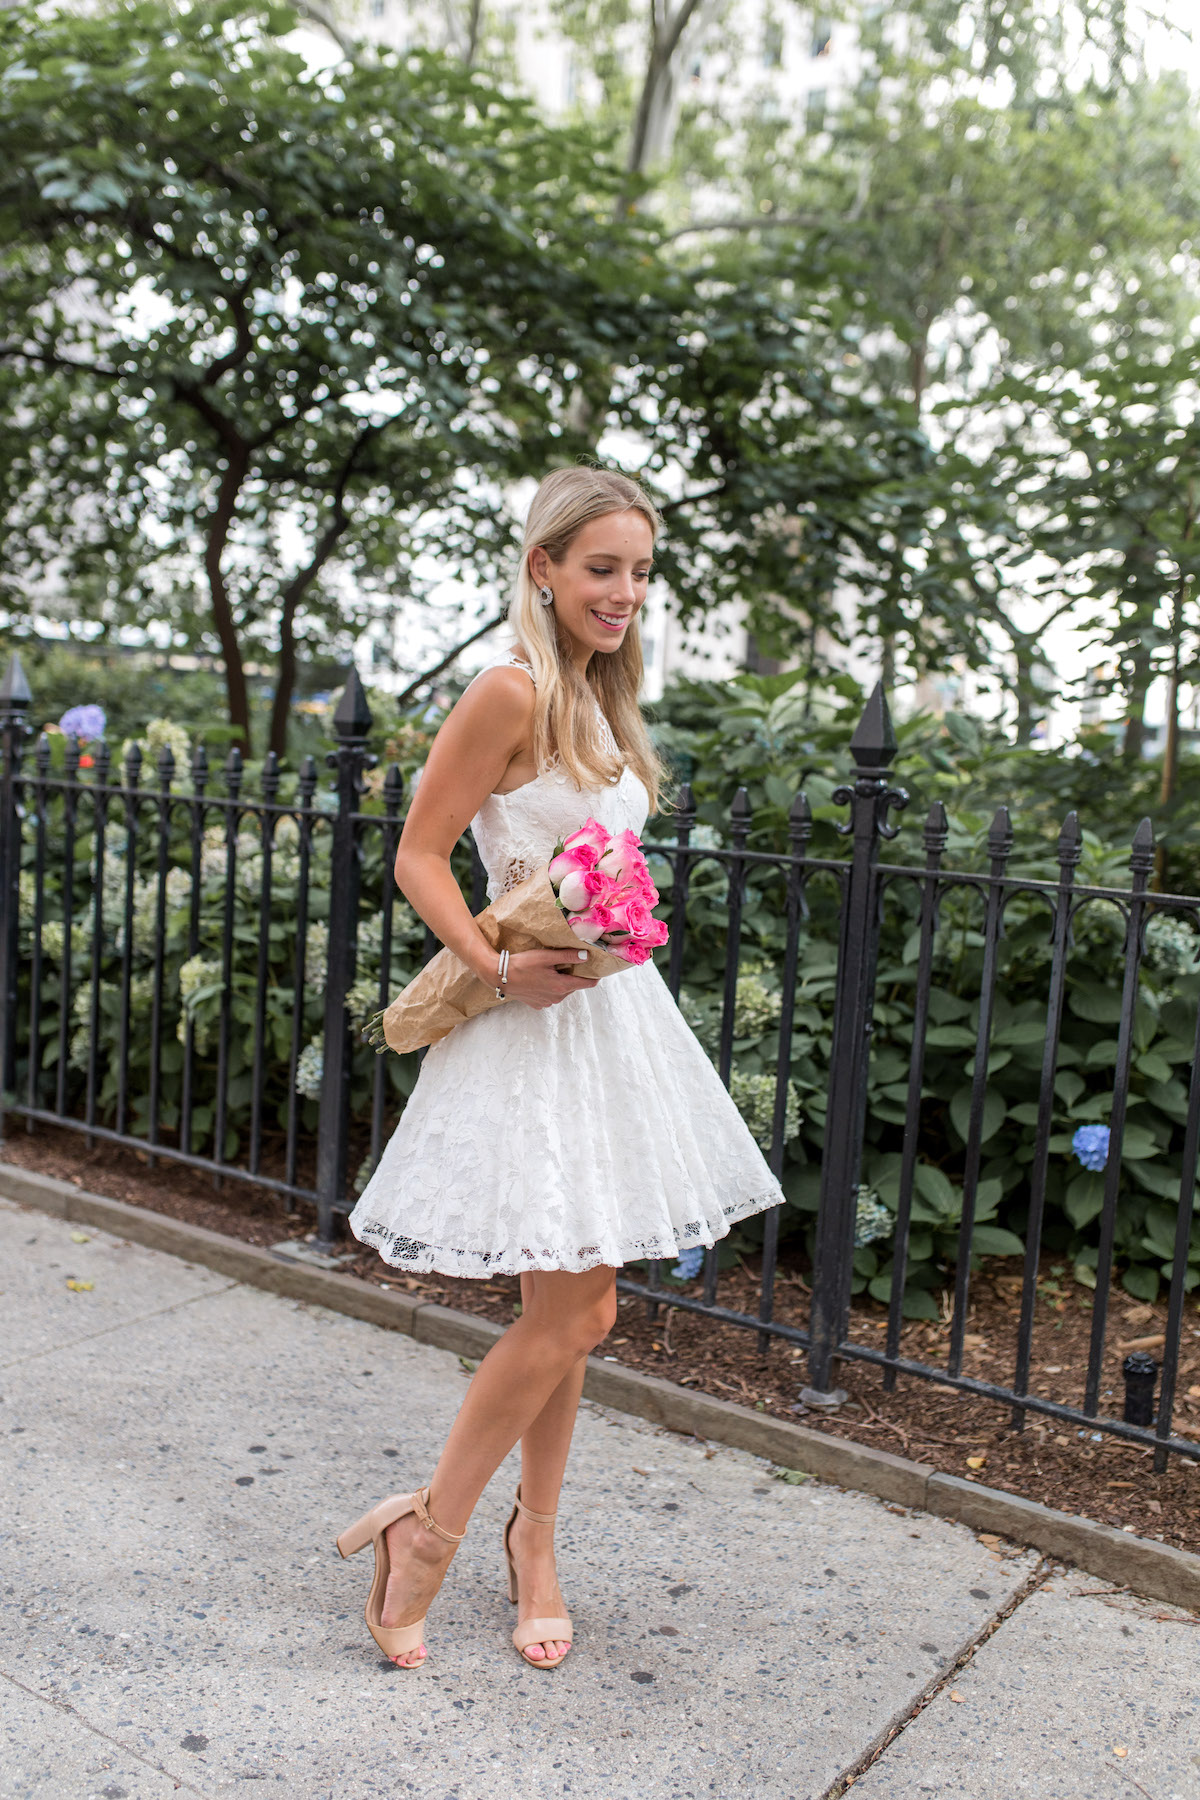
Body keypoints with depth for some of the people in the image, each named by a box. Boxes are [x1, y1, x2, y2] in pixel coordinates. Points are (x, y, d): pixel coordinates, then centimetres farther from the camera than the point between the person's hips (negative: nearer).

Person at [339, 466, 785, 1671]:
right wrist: (498, 969, -24)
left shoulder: (598, 699, 14)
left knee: (566, 1311, 14)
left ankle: (533, 1538, 30)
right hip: (537, 1031, -8)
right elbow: (418, 857, -13)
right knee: (573, 1311, -7)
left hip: (611, 1015, 8)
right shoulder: (512, 691, -13)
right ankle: (431, 1527, 13)